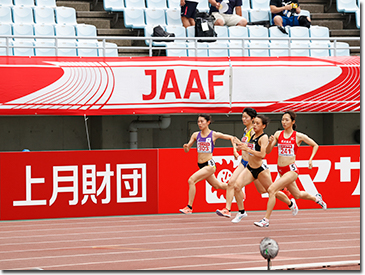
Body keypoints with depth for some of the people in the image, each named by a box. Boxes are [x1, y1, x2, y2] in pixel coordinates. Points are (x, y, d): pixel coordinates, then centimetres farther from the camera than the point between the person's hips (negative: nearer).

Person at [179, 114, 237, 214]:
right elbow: (187, 150, 6)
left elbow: (231, 138, -1)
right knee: (217, 185, 21)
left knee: (191, 180, -21)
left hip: (209, 164, -6)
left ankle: (189, 207, -15)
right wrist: (186, 147, -17)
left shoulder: (214, 135, -8)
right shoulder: (196, 135, 5)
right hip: (201, 165, 6)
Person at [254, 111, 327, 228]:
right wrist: (270, 142, -18)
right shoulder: (278, 134, 4)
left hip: (291, 170, -6)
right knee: (297, 195, 23)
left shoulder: (298, 136, -7)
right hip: (281, 170, 6)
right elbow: (268, 151, 2)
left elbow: (315, 145, 6)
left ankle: (266, 220, -16)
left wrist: (310, 159, -5)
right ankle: (316, 198, 53)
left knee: (271, 190, -22)